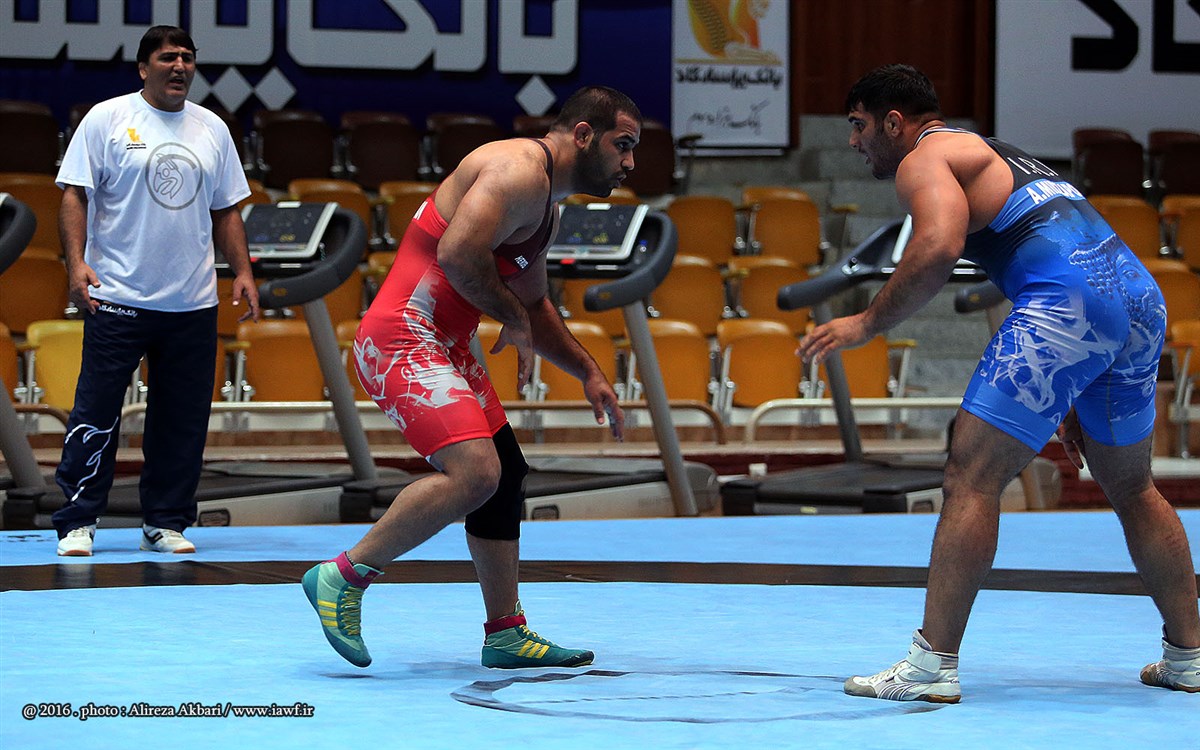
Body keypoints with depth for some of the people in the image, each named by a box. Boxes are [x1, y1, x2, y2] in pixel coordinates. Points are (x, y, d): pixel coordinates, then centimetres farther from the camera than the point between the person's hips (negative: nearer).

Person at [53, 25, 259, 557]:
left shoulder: (212, 129, 14)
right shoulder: (106, 119, 0)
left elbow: (225, 210, 19)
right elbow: (74, 194, -3)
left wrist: (242, 270, 8)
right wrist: (76, 262, -15)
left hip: (193, 303, 4)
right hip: (118, 298, -4)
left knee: (182, 420, 5)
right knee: (96, 413, -5)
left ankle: (165, 523, 14)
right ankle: (77, 523, 2)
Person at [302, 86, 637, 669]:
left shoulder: (544, 204, 21)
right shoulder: (521, 170, -13)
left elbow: (533, 304, 34)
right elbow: (457, 254, -27)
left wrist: (588, 373, 27)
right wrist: (517, 320, -13)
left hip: (442, 348, 11)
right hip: (401, 337, -11)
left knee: (505, 474, 14)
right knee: (474, 471, -23)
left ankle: (505, 633, 22)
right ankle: (344, 577, -12)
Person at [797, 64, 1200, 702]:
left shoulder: (924, 159, 6)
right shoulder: (997, 158, 34)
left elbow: (939, 247, -16)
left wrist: (867, 324, -6)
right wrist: (1070, 401, 36)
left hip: (1068, 302, -9)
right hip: (1141, 294, 9)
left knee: (971, 478, -7)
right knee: (1131, 487, 24)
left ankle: (932, 666, -11)